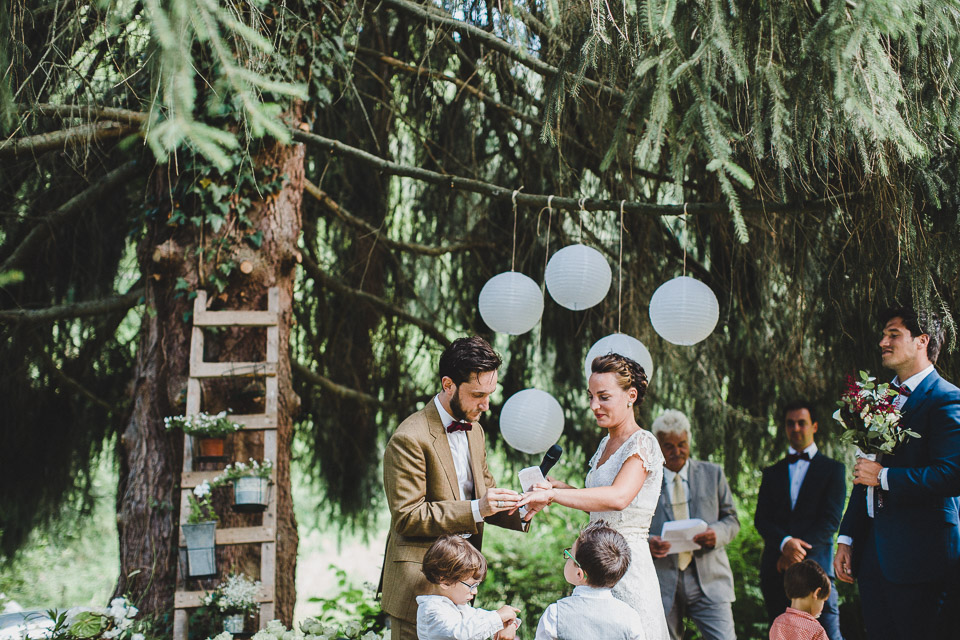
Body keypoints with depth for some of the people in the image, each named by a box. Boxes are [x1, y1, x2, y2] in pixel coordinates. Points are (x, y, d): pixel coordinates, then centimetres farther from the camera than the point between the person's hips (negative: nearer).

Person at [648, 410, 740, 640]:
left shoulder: (713, 474, 13)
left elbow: (732, 519, 13)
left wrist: (717, 533, -10)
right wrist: (647, 542, -15)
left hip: (709, 579, 1)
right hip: (663, 582, 0)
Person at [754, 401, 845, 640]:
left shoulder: (832, 469, 11)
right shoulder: (772, 473, 20)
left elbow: (831, 520, 1)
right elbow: (761, 519, 9)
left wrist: (800, 550, -11)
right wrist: (785, 542, -12)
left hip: (814, 562, -3)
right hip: (775, 566, 3)